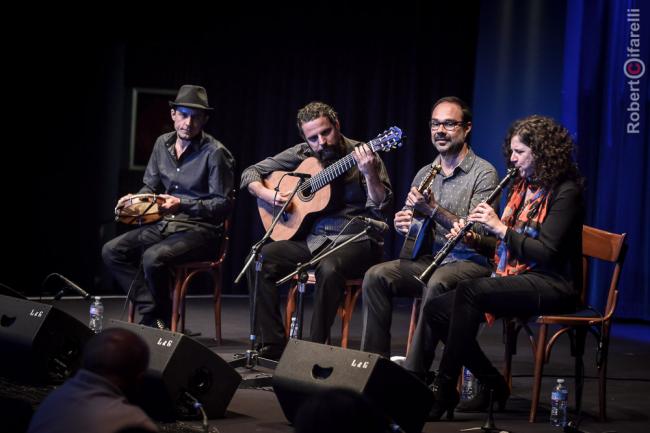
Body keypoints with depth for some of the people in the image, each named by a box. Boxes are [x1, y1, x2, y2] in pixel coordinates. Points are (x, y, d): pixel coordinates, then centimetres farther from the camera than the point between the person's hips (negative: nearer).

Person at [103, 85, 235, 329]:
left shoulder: (215, 153, -12)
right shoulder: (163, 144, 9)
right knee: (112, 251, -9)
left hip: (201, 230, -7)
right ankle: (151, 311, -9)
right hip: (165, 225, 8)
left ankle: (162, 319, -7)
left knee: (153, 258, -32)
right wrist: (135, 200, -2)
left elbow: (223, 205, -13)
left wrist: (183, 205, -23)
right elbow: (151, 186, 21)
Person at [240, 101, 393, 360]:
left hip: (354, 239, -5)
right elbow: (250, 173, 14)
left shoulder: (361, 155, -4)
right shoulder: (302, 154, 7)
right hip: (311, 238, 5)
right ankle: (273, 346, -13)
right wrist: (268, 195, -6)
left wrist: (369, 174, -31)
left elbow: (381, 209, -14)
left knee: (329, 269, -38)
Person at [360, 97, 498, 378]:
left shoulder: (484, 173, -5)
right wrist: (402, 224, -6)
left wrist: (433, 209, -24)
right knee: (376, 276, -17)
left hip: (470, 262, -6)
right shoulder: (425, 174, 15)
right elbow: (412, 230, 19)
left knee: (437, 283, -37)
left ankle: (416, 372, -32)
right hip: (429, 258, 6)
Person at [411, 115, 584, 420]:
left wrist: (500, 228, -19)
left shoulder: (565, 192, -10)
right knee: (435, 310, -7)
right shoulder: (522, 187, 15)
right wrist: (473, 239, 1)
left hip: (551, 286, -9)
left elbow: (547, 252, -20)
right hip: (515, 278, 9)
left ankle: (444, 391, -28)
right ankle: (493, 385, 1)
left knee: (470, 290, -33)